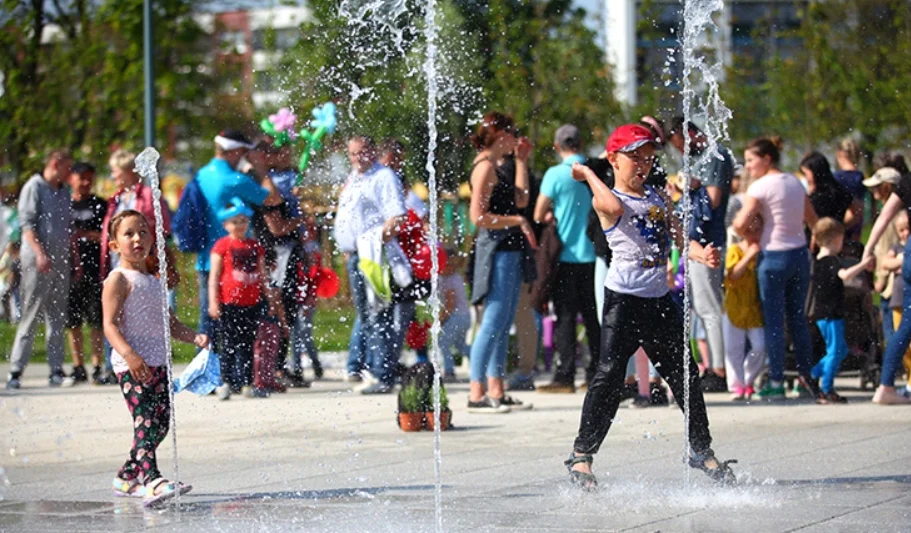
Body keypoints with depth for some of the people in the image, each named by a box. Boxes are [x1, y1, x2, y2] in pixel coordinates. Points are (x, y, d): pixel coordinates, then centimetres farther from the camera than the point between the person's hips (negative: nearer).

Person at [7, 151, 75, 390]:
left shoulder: (64, 192, 17)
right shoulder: (34, 188, -4)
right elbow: (27, 223, -12)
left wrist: (76, 258, 16)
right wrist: (40, 253, -21)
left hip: (60, 262, 7)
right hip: (37, 263, -7)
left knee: (57, 318, 6)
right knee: (30, 316, -7)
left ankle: (56, 371, 8)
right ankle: (15, 372, -5)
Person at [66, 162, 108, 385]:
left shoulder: (100, 205, 6)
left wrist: (85, 235, -13)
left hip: (95, 268, -2)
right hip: (70, 270, 2)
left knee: (97, 321, -4)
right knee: (73, 322, 4)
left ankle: (97, 367, 0)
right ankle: (78, 368, 12)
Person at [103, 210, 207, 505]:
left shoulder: (153, 281, 21)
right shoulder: (118, 280, -5)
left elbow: (169, 322, 25)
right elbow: (110, 325, -14)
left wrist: (195, 337, 6)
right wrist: (129, 354, -30)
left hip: (158, 363, 8)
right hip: (132, 365, -8)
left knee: (161, 422, 7)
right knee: (145, 420, -20)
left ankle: (127, 478, 20)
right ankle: (152, 480, -33)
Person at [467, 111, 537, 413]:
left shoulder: (493, 166, 18)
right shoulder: (485, 167, -12)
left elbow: (520, 200, 18)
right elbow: (478, 216, -19)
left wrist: (521, 161, 20)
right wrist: (518, 221, -14)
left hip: (510, 250, 10)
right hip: (497, 249, -10)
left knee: (502, 325, 10)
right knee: (493, 323, -12)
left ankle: (496, 391, 12)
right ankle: (477, 395, -12)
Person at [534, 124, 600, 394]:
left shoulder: (556, 174, -11)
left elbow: (539, 215, -9)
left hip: (567, 254, -4)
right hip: (593, 253, 4)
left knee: (565, 316, -1)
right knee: (593, 316, 11)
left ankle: (565, 376, -4)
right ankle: (596, 374, 13)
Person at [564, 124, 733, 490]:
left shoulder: (659, 198, 17)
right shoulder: (605, 200, -3)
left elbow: (680, 238, 10)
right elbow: (615, 207, -27)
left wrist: (702, 254, -10)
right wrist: (588, 175, -14)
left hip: (659, 299, 6)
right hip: (623, 299, -6)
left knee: (685, 375, 10)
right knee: (610, 375, -11)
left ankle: (701, 449, 23)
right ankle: (582, 454, -3)